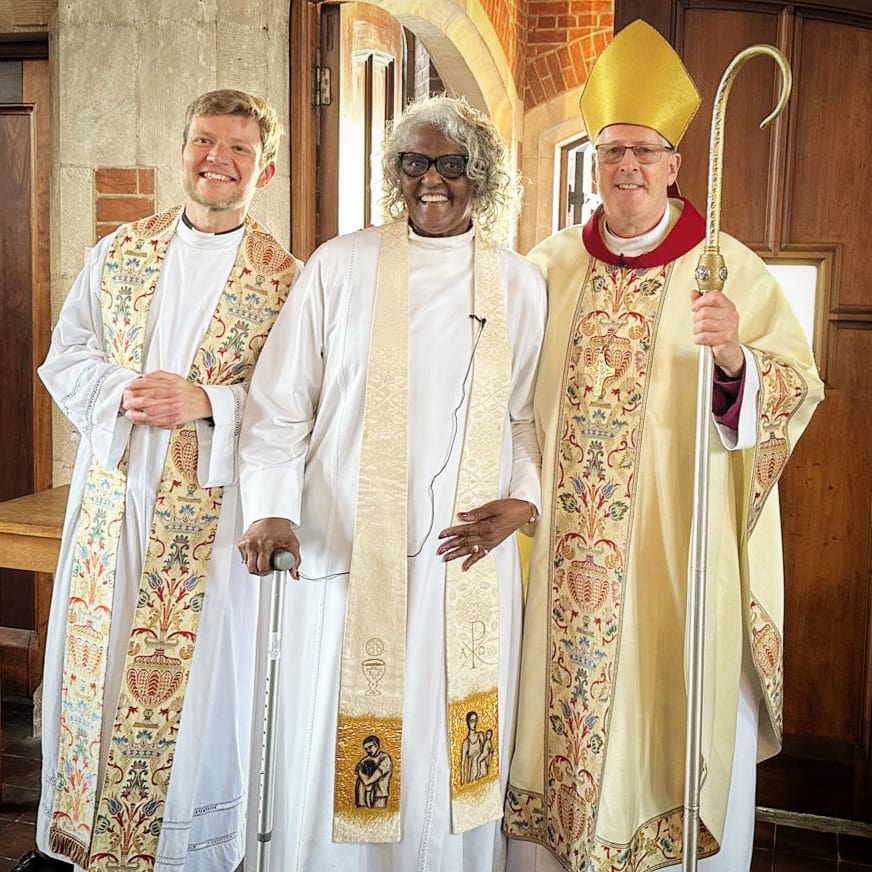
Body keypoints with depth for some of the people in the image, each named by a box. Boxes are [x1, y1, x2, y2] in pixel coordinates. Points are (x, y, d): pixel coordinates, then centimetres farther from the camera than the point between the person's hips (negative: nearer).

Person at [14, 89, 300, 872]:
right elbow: (64, 357, 8)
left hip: (214, 508, -3)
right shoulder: (118, 253, 9)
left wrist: (207, 402, -20)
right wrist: (121, 392, -12)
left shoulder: (285, 279, -3)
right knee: (96, 663, 12)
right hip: (113, 497, 3)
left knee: (196, 676, 5)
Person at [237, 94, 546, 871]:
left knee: (452, 745, 10)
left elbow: (531, 414, 10)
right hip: (347, 548, -1)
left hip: (468, 555, 2)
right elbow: (281, 400, 0)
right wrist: (271, 509, -11)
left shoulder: (518, 284, 6)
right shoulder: (341, 266, 1)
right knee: (337, 741, 7)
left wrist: (520, 501, -6)